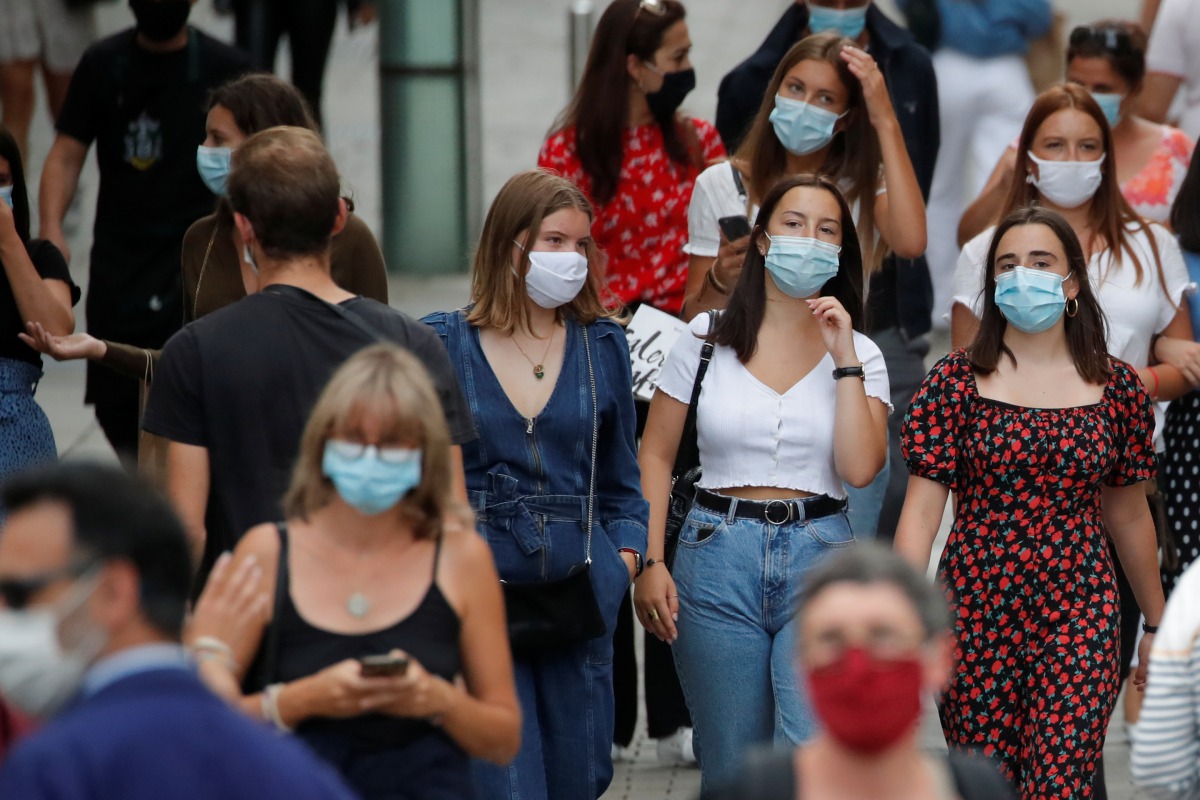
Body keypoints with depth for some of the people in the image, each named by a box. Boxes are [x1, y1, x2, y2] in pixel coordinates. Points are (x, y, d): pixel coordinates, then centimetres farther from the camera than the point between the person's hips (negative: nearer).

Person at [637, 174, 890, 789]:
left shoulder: (858, 354, 5)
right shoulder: (705, 342, 5)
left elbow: (860, 468, -9)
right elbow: (655, 457, 6)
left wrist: (844, 358, -10)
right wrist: (649, 563, -3)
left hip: (818, 559, -1)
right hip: (718, 552, 1)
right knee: (731, 768, 5)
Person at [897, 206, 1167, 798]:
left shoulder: (1117, 388, 5)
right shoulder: (956, 382, -1)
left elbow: (1128, 515, 14)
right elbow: (921, 509, -5)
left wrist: (1156, 623, 19)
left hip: (1079, 617, 0)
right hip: (977, 615, 0)